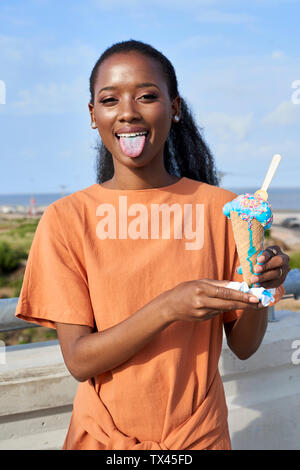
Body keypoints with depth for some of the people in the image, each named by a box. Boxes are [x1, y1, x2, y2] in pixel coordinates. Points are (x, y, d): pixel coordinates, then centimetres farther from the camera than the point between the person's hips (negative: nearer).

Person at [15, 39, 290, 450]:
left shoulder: (221, 210, -8)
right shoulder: (66, 218, -11)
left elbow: (243, 347, -4)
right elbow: (79, 361, -14)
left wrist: (259, 290, -23)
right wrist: (168, 307, -28)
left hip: (199, 434, 1)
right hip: (104, 436, -1)